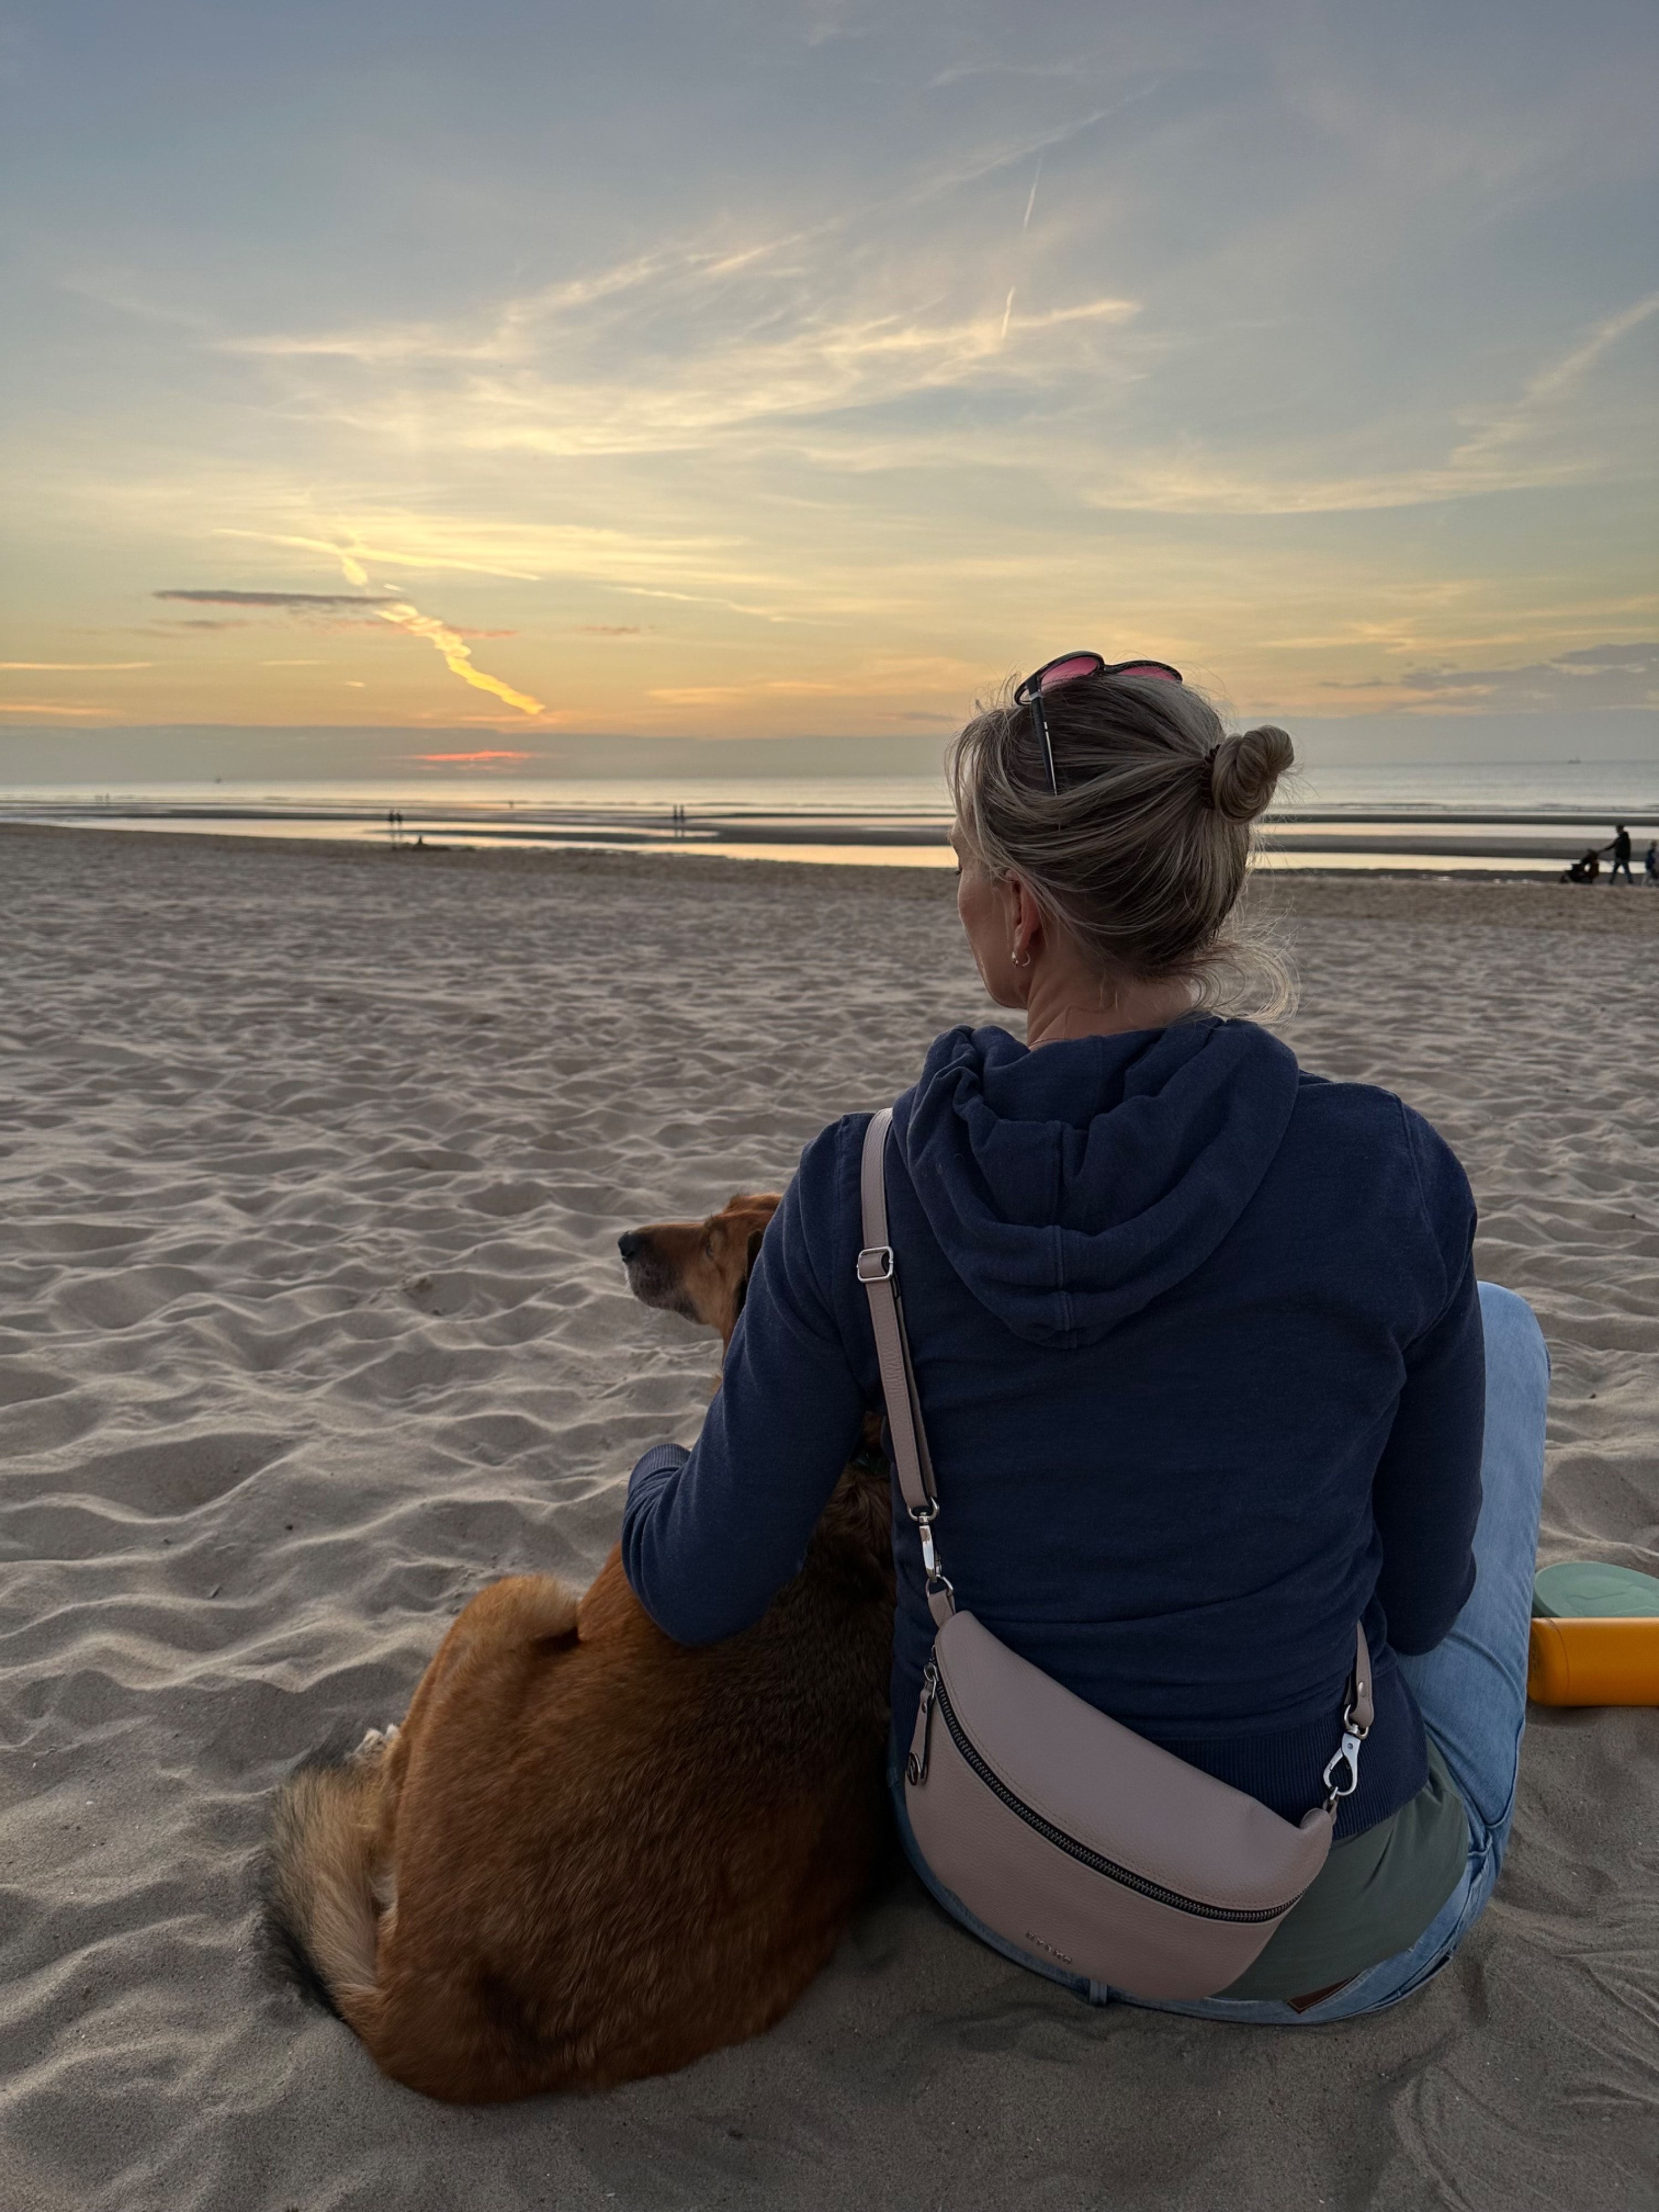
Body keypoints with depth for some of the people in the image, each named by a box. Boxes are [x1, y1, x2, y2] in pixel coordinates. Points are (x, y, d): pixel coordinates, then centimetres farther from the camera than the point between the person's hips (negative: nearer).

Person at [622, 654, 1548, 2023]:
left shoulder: (859, 1190, -19)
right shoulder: (1389, 1175, -21)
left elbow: (703, 1595, -9)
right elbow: (1416, 1604, -7)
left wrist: (659, 1474, 13)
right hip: (1331, 1945, -2)